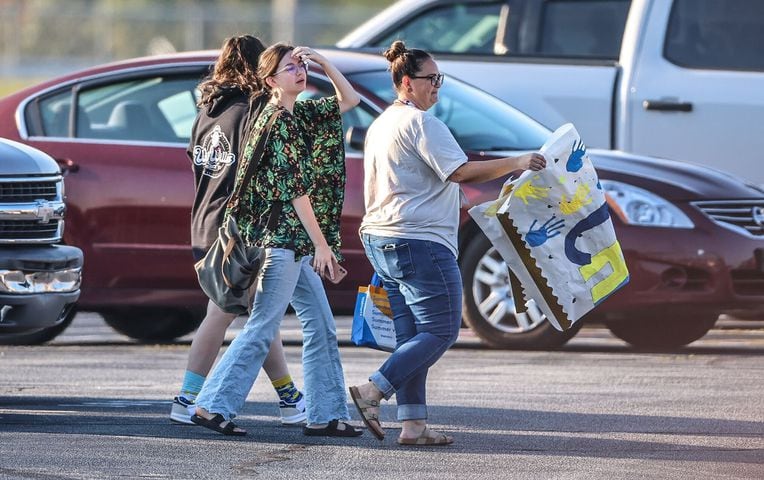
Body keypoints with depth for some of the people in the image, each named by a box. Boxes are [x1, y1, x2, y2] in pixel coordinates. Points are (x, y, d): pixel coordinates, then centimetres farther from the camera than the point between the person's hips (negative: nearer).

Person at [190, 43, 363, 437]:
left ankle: (324, 415, 10)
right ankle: (213, 405, -5)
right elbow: (295, 188, -17)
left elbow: (349, 100, 24)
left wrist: (324, 63, 8)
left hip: (295, 242, 10)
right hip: (282, 236, -10)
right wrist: (321, 244, -17)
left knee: (321, 327, 8)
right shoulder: (278, 122, -13)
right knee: (262, 327, -8)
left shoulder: (300, 115, 13)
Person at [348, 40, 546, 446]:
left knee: (411, 336, 8)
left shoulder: (380, 125, 19)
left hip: (381, 240, 10)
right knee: (441, 331, -6)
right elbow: (461, 172, -21)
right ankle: (372, 391, -15)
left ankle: (412, 424, 3)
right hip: (419, 241, -10)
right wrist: (517, 163, -15)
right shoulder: (421, 123, -12)